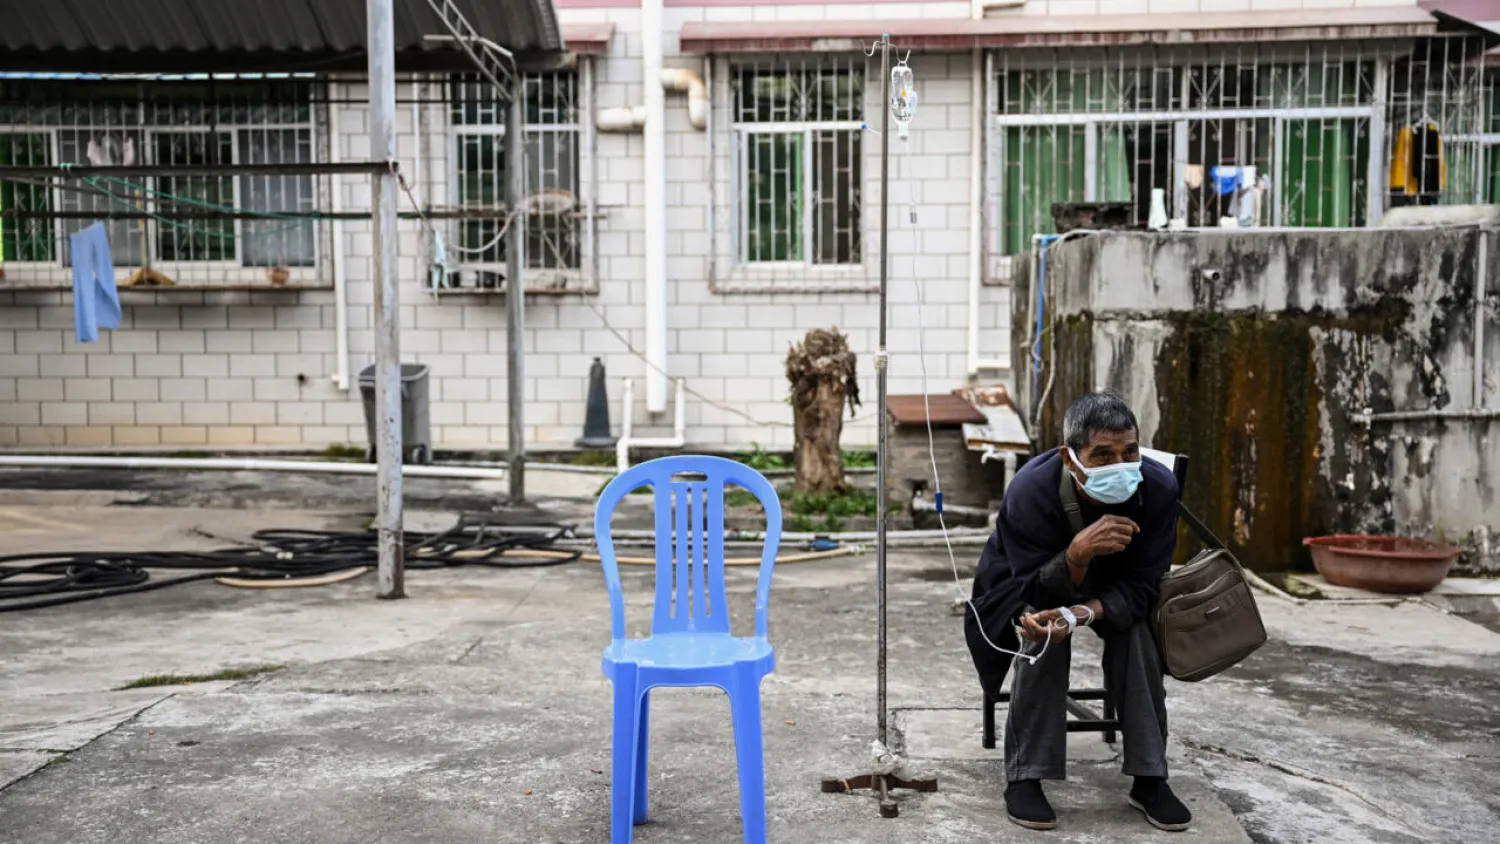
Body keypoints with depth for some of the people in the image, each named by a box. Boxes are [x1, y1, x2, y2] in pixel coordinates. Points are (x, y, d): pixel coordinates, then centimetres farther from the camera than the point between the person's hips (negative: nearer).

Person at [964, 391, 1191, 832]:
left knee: (1136, 631, -26)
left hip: (1111, 588, 2)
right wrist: (1078, 553, -53)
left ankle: (1150, 779, -12)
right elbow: (1038, 595, -32)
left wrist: (1083, 613, -44)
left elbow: (1141, 587, -25)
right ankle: (1023, 779, -19)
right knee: (1043, 635, -31)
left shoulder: (1159, 488, -30)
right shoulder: (1029, 491, -37)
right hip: (1034, 585, -2)